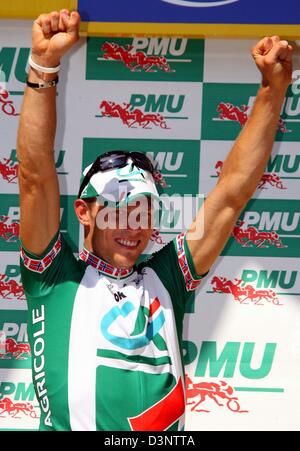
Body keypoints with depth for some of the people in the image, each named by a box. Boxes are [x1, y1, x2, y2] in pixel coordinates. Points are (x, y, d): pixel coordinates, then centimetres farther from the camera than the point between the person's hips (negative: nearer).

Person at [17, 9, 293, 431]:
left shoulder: (164, 278, 15)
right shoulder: (56, 275, 8)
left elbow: (231, 193, 13)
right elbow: (36, 176, -1)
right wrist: (44, 64, -9)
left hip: (168, 431, 4)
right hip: (70, 424, -4)